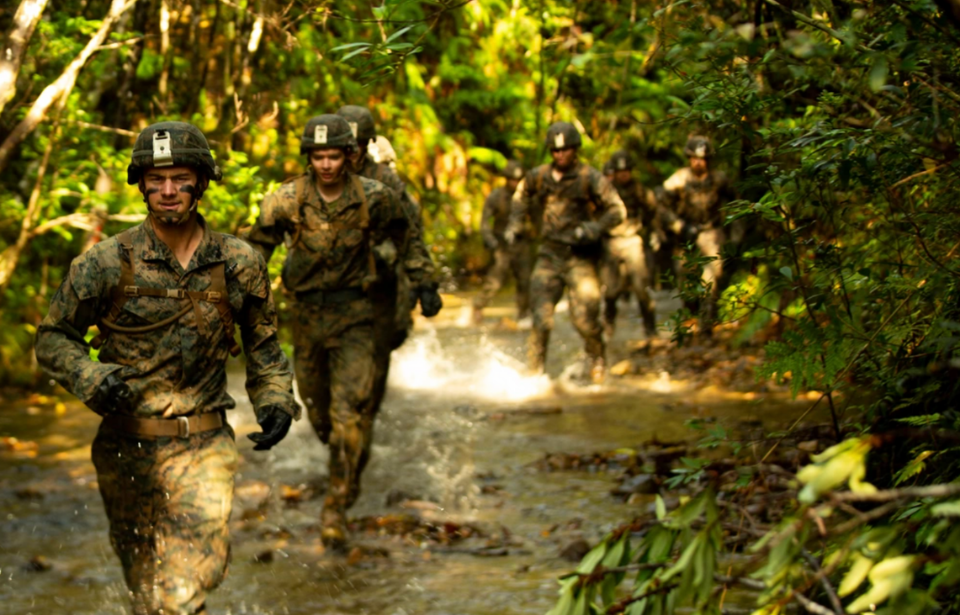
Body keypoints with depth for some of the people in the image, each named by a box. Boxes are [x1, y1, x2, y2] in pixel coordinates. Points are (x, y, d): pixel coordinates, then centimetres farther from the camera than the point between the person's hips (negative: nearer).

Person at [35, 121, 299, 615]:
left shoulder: (239, 265, 1)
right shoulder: (106, 263, -7)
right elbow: (53, 338, 2)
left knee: (199, 561, -22)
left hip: (203, 444, 0)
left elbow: (263, 343, 17)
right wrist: (90, 377, -17)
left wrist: (276, 400, 3)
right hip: (126, 442, 0)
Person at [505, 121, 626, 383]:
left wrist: (594, 228, -19)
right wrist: (515, 225, 15)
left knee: (584, 317, -7)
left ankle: (597, 359, 21)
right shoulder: (538, 176, 5)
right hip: (549, 256, 3)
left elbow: (617, 210, -3)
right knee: (541, 317, -4)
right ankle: (535, 370, 5)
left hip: (580, 256, -3)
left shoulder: (590, 178, -6)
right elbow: (521, 196, 28)